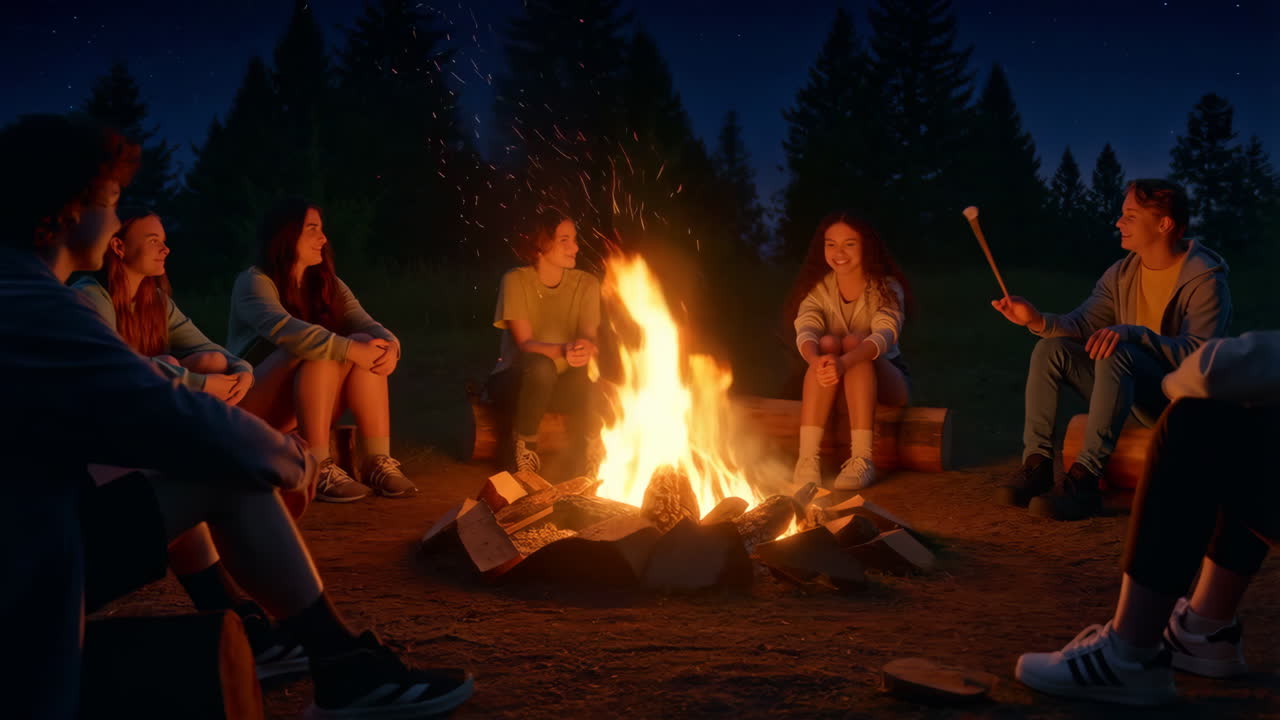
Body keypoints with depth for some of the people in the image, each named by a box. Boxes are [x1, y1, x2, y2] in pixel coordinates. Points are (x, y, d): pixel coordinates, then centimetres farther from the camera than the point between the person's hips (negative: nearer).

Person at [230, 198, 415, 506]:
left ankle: (378, 461, -26)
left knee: (367, 345, -19)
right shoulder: (254, 281, -11)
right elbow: (283, 329, -31)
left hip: (314, 403, 6)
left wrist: (389, 345, -30)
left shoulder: (328, 284, 9)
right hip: (255, 404, -6)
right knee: (318, 348, -31)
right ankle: (317, 469, -35)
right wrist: (349, 349, -39)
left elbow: (367, 325, -6)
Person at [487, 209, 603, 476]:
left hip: (563, 385, 2)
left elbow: (589, 338, -12)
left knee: (588, 373, -33)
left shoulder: (586, 283, -2)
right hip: (517, 381, -2)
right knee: (540, 366, -37)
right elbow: (525, 344, -20)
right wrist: (562, 351, -42)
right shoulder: (516, 281, -12)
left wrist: (585, 349, -39)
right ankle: (524, 443, -13)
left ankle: (590, 453, -10)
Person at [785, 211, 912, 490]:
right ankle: (807, 457, -40)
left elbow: (885, 335, -32)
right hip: (835, 387, 2)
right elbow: (805, 333, -24)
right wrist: (817, 360, -50)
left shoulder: (886, 288, -13)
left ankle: (862, 459, -41)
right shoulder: (817, 288, -6)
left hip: (885, 379, -2)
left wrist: (844, 362, -53)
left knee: (853, 341, -31)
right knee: (828, 343, -30)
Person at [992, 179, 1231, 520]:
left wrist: (1133, 333, -37)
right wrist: (1037, 320, -21)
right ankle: (1036, 466, -17)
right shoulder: (1122, 273, 8)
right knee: (1051, 349, -12)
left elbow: (1198, 352, -24)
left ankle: (1084, 480, -38)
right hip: (1130, 395, 7)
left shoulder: (1206, 279, -12)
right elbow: (1082, 325, -1)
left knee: (1116, 355, -34)